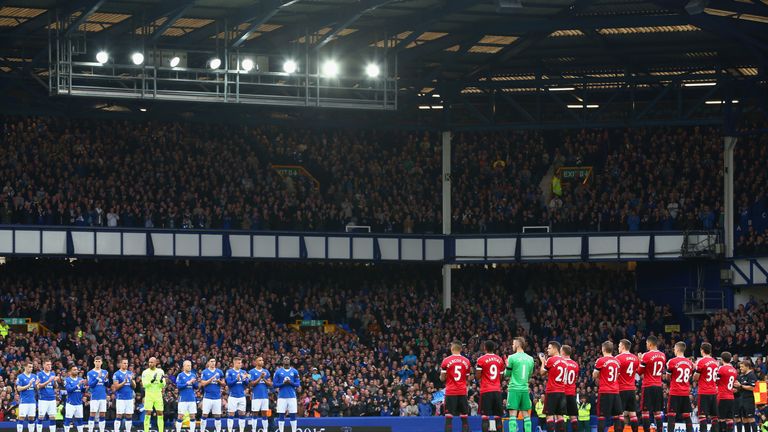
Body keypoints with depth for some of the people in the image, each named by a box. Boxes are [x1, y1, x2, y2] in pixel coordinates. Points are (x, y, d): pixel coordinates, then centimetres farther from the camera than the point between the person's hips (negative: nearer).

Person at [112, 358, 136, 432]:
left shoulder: (130, 373, 12)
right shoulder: (116, 374, -3)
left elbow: (134, 386, 9)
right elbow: (116, 387, -8)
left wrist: (131, 380, -10)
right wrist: (124, 382, -18)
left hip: (129, 398, 5)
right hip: (120, 398, -5)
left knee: (129, 416, 4)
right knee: (119, 416, -6)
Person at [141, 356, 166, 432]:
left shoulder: (160, 371, 5)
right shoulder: (145, 372, -1)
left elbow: (163, 386, 4)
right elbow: (144, 385, -11)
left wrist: (161, 381, -18)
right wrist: (152, 381, -26)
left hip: (158, 395, 2)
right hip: (149, 395, -2)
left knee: (160, 414, 2)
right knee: (148, 414, -6)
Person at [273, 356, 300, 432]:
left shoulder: (294, 371, 6)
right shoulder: (278, 371, 4)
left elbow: (298, 384, 5)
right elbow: (274, 384, 2)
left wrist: (291, 383, -14)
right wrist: (283, 383, -14)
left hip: (292, 396, 1)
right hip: (282, 396, -1)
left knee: (293, 415, 1)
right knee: (281, 415, -1)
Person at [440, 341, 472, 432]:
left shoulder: (446, 360, -5)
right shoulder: (466, 361, 3)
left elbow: (442, 378, -2)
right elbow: (468, 379, 9)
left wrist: (441, 373, 18)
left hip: (450, 392, -2)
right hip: (462, 392, 2)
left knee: (448, 417, -2)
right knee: (464, 417, 7)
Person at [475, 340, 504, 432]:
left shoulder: (481, 360, -5)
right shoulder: (500, 360, 9)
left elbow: (477, 376, -6)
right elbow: (501, 377, 13)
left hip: (486, 391, -4)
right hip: (497, 390, 4)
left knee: (485, 416, -5)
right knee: (497, 416, 6)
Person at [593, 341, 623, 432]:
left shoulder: (601, 361, -8)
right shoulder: (617, 361, 10)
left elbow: (594, 376, -3)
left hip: (604, 392, -5)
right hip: (615, 391, 5)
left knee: (601, 416, -3)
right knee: (617, 416, 8)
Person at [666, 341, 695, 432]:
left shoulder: (672, 362, -9)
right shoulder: (689, 363, 7)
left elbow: (668, 378, -1)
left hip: (675, 392, -5)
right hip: (686, 392, 5)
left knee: (671, 415, -4)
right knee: (687, 415, 8)